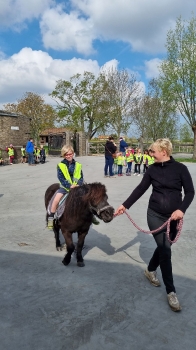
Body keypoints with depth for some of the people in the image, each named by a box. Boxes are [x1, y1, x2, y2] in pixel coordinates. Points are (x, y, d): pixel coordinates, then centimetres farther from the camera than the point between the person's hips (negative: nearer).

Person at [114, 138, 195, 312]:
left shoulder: (180, 168, -7)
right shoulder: (152, 169, -1)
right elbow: (140, 189, 3)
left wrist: (181, 209, -21)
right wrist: (125, 205, -3)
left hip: (174, 217, 0)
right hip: (155, 215, 0)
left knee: (163, 247, 14)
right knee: (165, 250, -2)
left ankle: (150, 270, 43)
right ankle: (171, 292, 11)